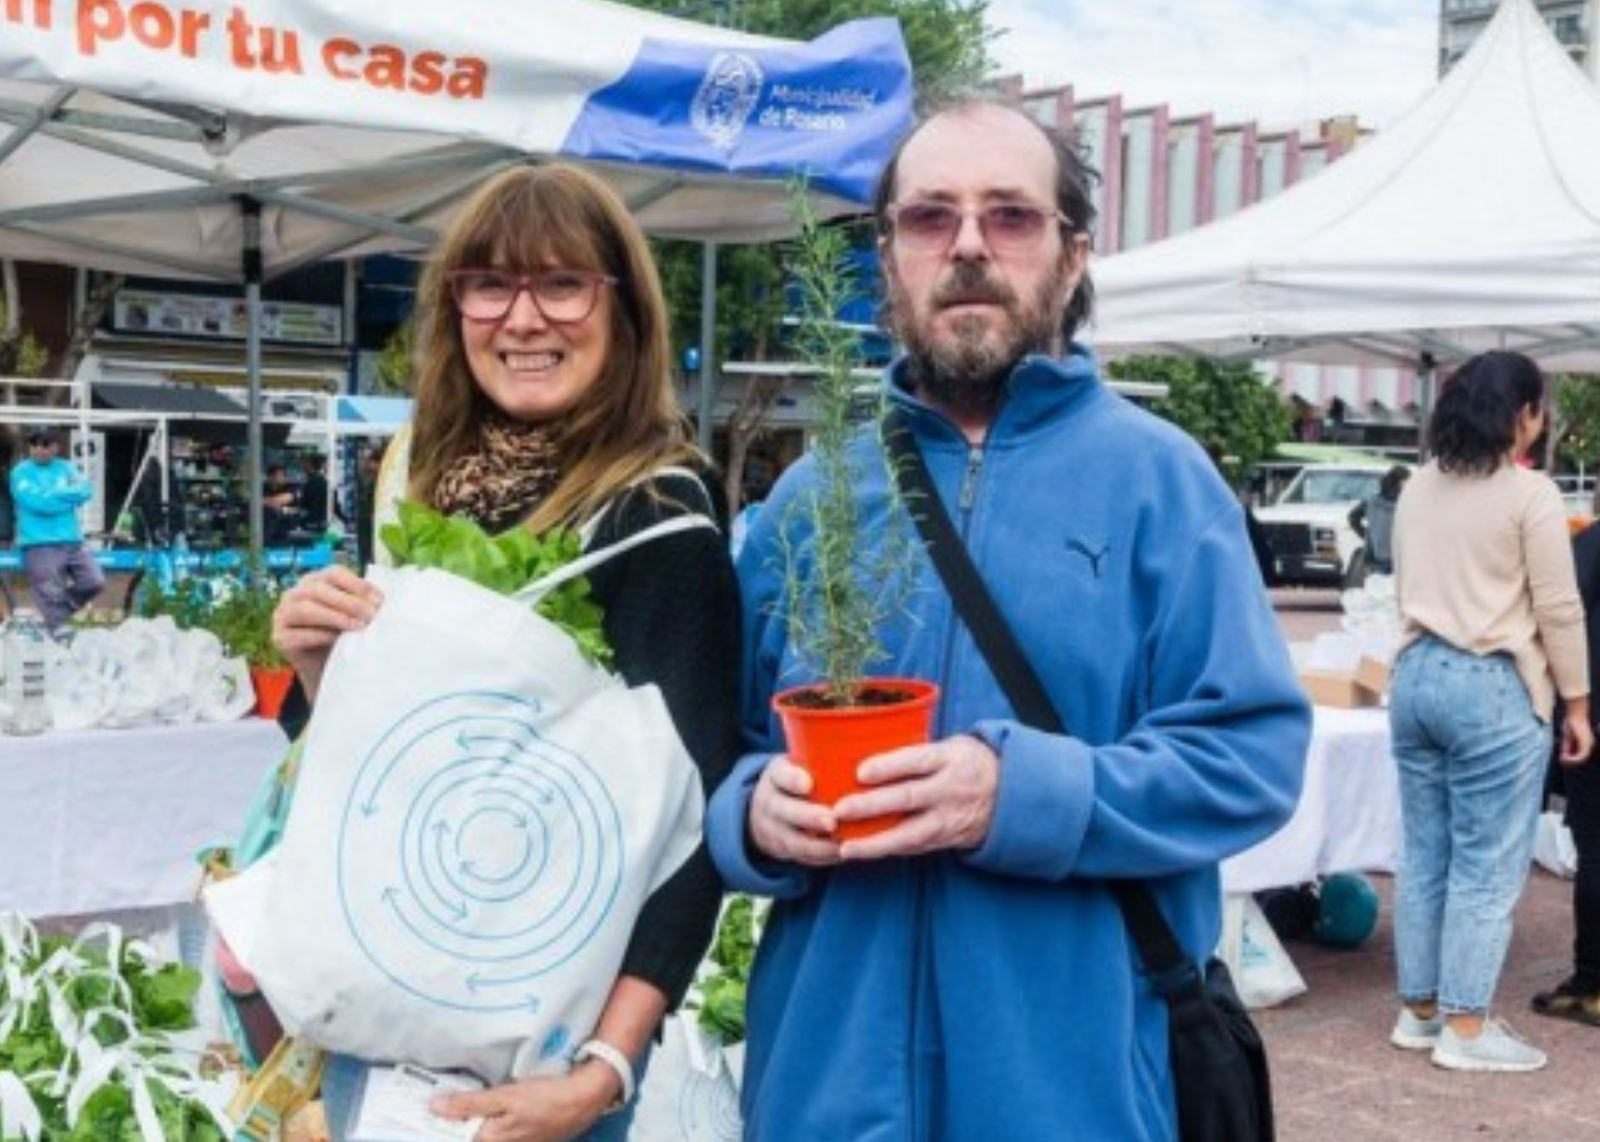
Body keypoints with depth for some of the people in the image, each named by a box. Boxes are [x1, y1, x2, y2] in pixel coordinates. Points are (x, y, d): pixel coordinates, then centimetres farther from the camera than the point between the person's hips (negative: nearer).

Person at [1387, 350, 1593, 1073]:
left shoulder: (1418, 489, 11)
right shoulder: (1530, 494, -9)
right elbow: (1559, 609, -8)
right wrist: (1576, 703, 0)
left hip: (1415, 677, 7)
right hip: (1492, 688, -7)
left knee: (1424, 856, 12)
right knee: (1488, 866, 1)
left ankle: (1418, 1011, 20)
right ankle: (1466, 1029, 5)